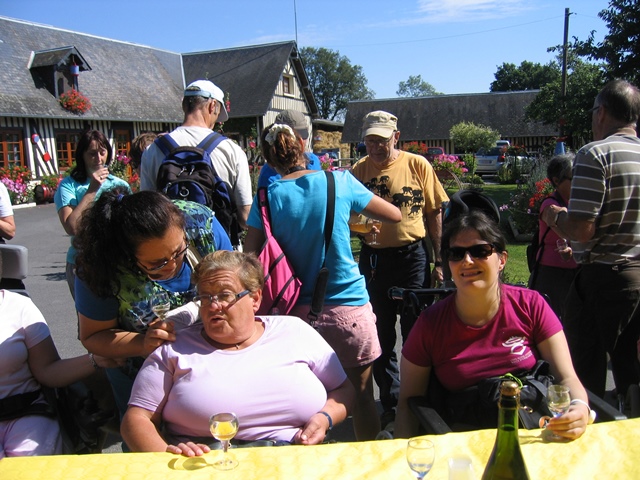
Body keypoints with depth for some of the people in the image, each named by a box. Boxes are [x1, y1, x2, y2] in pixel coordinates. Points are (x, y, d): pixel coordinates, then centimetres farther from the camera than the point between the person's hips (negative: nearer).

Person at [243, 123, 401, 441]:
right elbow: (394, 215, 6)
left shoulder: (268, 198, -3)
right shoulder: (340, 182, -5)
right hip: (348, 308, -1)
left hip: (298, 311, 2)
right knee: (362, 396, 16)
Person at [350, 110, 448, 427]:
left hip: (412, 255, -2)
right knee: (381, 335, 10)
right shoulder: (358, 170, 4)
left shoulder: (418, 165, -1)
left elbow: (434, 213, 3)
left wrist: (439, 261, 0)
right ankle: (390, 403, 27)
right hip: (374, 258, 2)